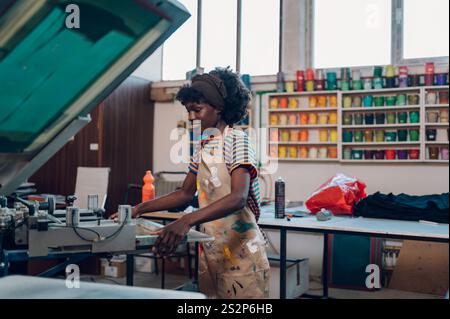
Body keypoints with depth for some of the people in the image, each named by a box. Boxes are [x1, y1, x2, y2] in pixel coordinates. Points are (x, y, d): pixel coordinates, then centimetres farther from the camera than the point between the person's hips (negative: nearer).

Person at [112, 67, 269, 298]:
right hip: (210, 250, 7)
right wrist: (139, 209, 8)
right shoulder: (202, 147, 10)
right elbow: (186, 194, 17)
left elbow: (238, 198, -26)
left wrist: (187, 221, -38)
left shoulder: (237, 141, -13)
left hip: (240, 250, -7)